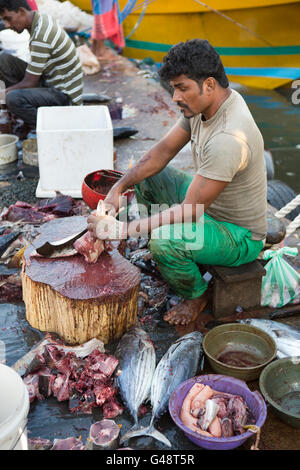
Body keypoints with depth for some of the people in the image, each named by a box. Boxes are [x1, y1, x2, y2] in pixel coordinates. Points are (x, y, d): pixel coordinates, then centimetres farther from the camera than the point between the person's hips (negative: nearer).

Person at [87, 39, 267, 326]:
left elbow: (189, 213, -34)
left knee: (165, 240, -34)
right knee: (143, 176, 6)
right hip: (208, 201, 9)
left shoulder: (229, 138, -36)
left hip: (241, 237, -9)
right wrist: (118, 188, -11)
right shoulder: (203, 104, -6)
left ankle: (196, 295, -1)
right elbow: (165, 150, 1)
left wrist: (121, 229, -29)